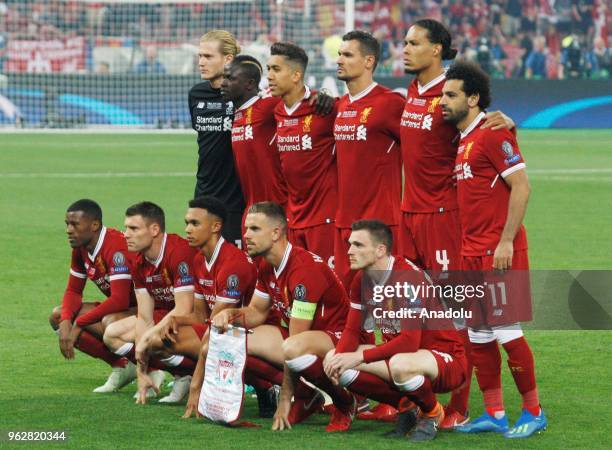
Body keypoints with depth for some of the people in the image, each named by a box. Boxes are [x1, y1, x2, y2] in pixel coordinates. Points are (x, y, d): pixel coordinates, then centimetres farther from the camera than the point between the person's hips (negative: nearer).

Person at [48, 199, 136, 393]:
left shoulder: (116, 246, -27)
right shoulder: (80, 248, 0)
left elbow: (119, 300, -33)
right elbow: (73, 291, 8)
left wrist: (79, 324, -26)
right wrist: (65, 322, -14)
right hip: (117, 310, 9)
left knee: (110, 323, -39)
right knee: (57, 316, -1)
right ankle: (120, 366, 0)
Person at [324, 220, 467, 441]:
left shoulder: (408, 277, -24)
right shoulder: (362, 281, 1)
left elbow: (409, 341, -30)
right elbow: (352, 331, 4)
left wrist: (360, 357, -28)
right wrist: (339, 358, -19)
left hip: (446, 359, -8)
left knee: (399, 365, -42)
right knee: (333, 357, -6)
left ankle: (432, 413, -7)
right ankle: (405, 406, 3)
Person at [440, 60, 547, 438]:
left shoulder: (492, 134, -12)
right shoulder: (464, 141, 15)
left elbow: (521, 187, -16)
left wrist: (506, 241, -20)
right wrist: (468, 244, 16)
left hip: (500, 252, -9)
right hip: (472, 252, 9)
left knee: (506, 331, -6)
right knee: (479, 335, 9)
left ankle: (534, 412, 4)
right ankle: (494, 414, 15)